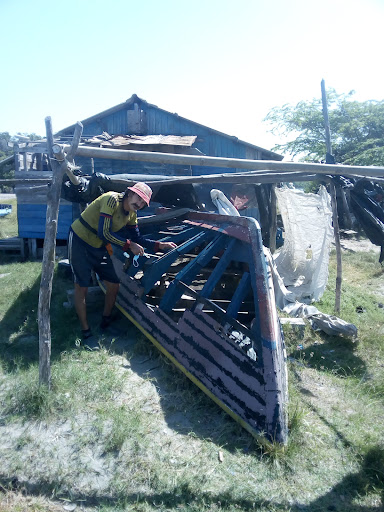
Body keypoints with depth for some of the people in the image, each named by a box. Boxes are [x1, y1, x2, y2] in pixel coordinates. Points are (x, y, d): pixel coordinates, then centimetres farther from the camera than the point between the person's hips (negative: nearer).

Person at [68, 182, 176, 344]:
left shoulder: (131, 214, 1)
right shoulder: (112, 199, -24)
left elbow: (137, 239, 7)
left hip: (99, 247, 8)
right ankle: (85, 332, 10)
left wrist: (160, 245, -4)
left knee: (114, 285, 6)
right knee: (81, 287, -4)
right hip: (80, 241, -8)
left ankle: (105, 324, 27)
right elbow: (103, 233, -28)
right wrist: (129, 245, -24)